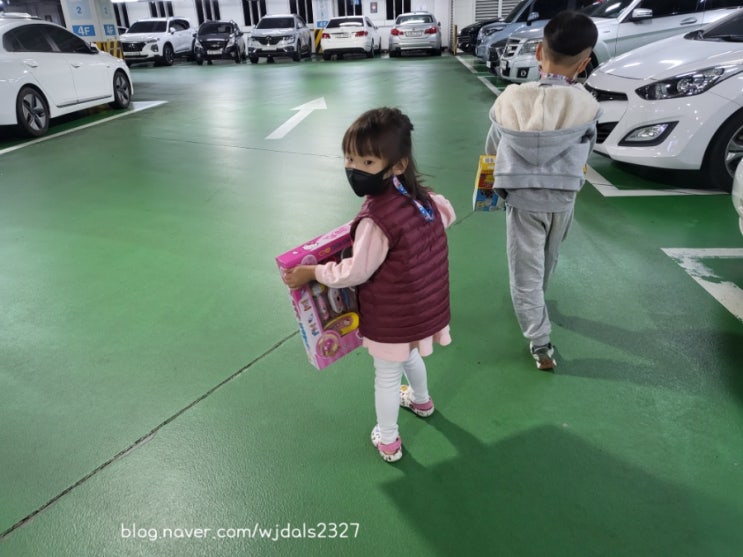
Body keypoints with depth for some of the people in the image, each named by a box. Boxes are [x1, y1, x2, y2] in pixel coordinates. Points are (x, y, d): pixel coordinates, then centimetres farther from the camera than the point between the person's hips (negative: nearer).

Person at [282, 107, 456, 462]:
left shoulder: (376, 219, -33)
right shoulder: (419, 195, -7)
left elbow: (356, 272, -24)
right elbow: (447, 214, 13)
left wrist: (311, 273, -12)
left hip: (391, 320, -8)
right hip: (422, 308, 8)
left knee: (387, 377, 15)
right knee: (410, 355, 35)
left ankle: (388, 441, 35)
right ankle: (421, 400, 62)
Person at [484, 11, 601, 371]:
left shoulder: (509, 100, -10)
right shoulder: (587, 106, -12)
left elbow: (492, 148, 5)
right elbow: (586, 151, 5)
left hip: (521, 199, -1)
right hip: (563, 199, 2)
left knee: (525, 274, 7)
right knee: (545, 262, 27)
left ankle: (540, 344, 5)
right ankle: (535, 301, 51)